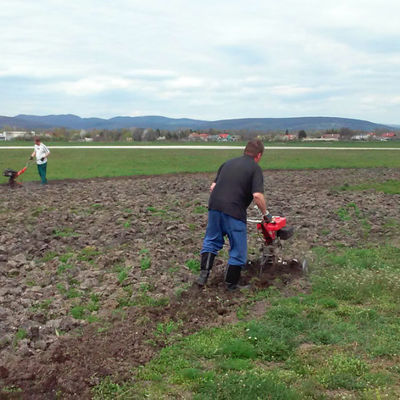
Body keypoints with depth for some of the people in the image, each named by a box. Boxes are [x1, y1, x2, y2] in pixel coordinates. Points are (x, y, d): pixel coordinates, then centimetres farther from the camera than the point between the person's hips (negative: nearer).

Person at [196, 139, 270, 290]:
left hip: (214, 206, 5)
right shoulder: (255, 168, 1)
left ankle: (204, 272, 8)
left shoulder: (228, 163, 19)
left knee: (212, 240, 23)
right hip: (234, 212, -5)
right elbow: (257, 195, -12)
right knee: (238, 249, 10)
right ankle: (231, 286, 18)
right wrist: (266, 214, 2)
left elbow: (213, 186, 18)